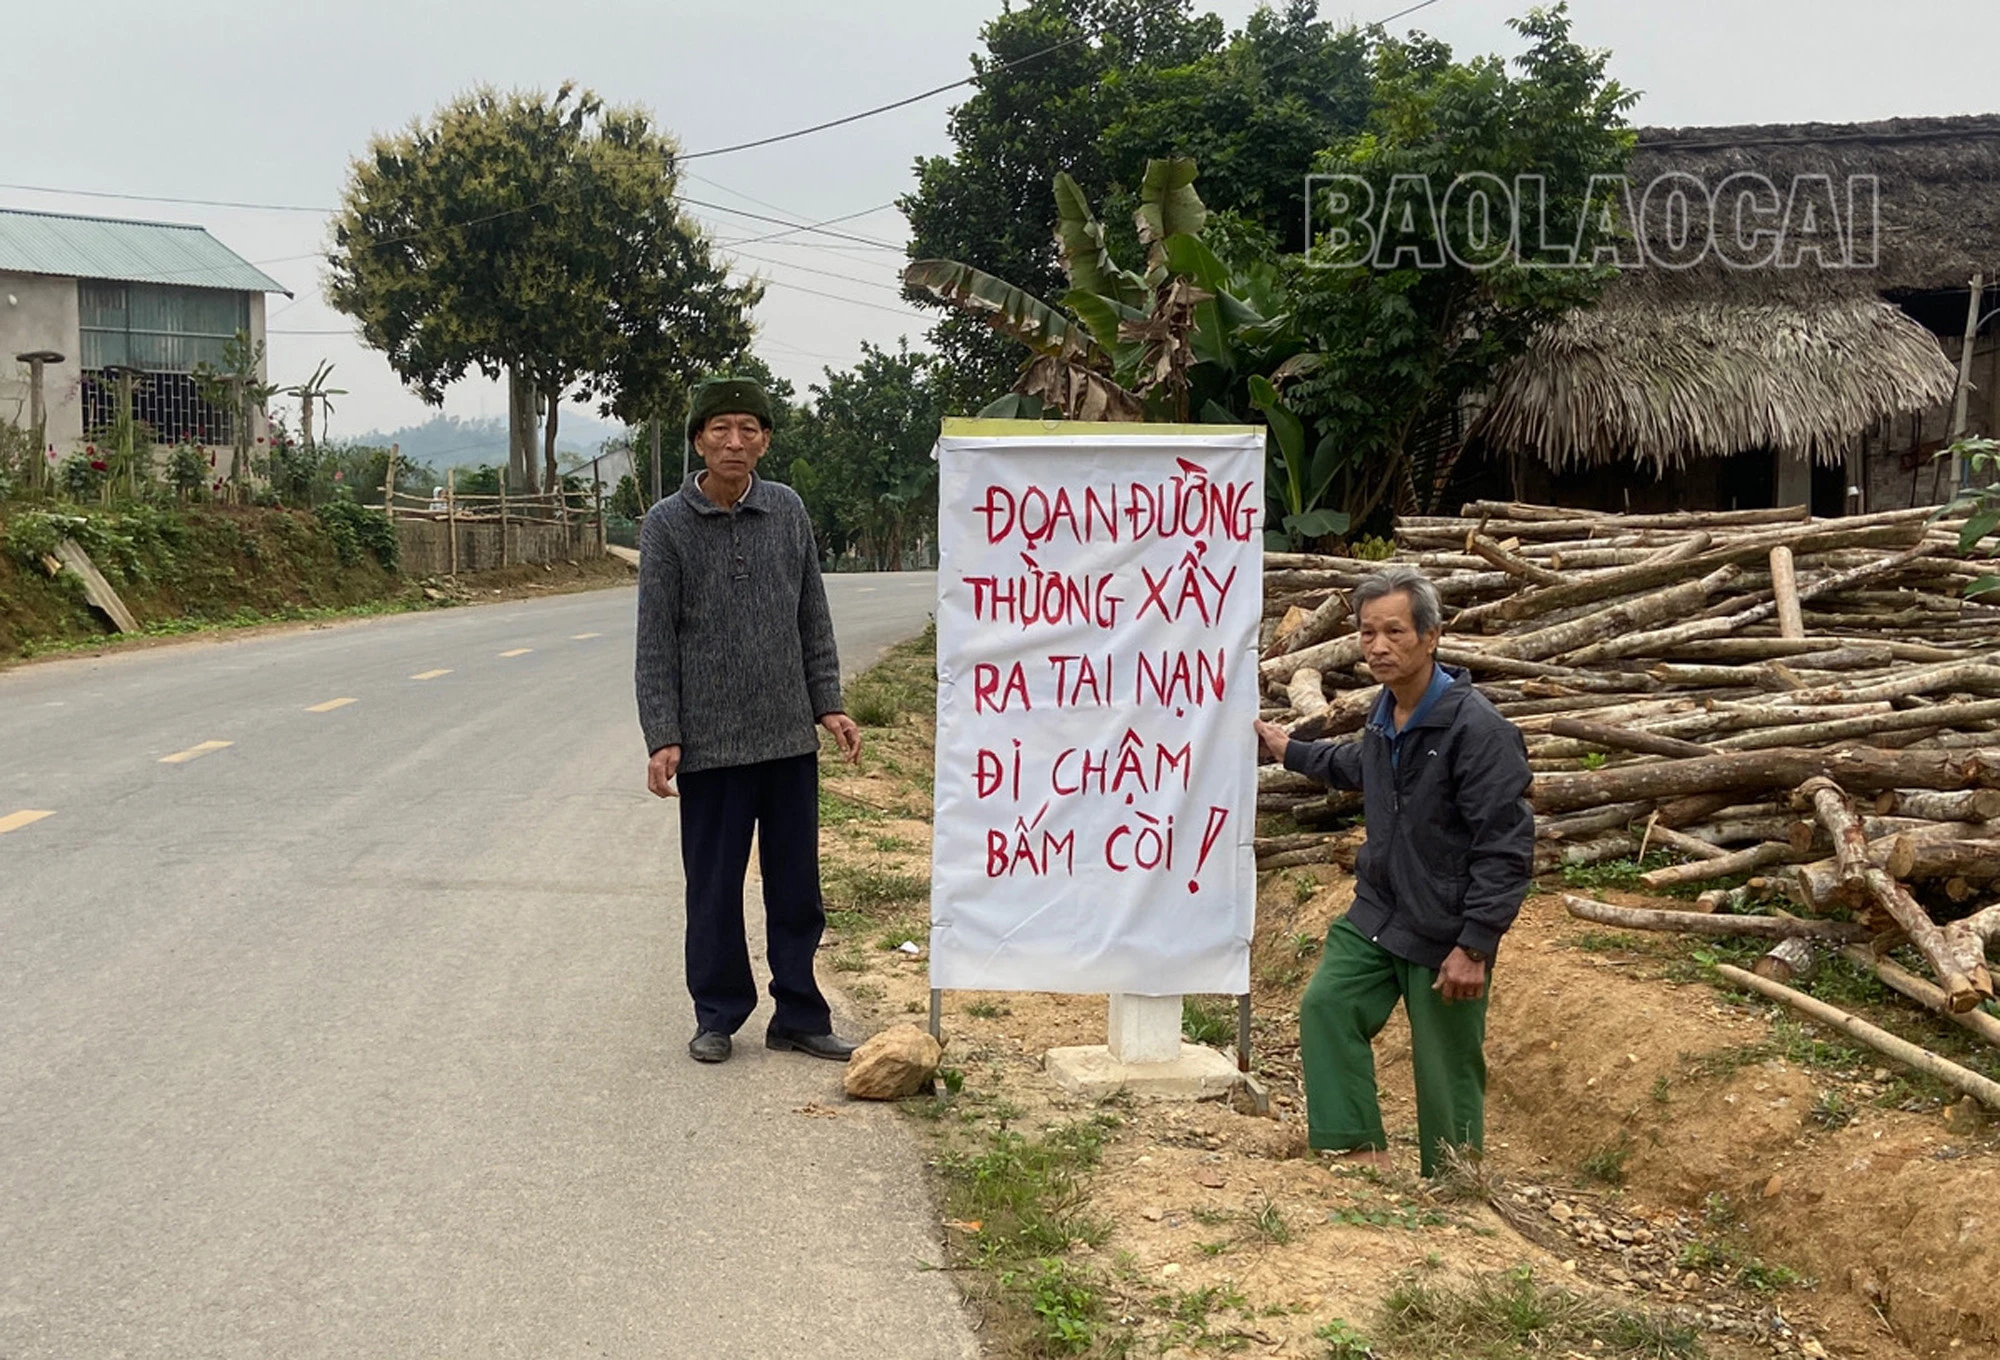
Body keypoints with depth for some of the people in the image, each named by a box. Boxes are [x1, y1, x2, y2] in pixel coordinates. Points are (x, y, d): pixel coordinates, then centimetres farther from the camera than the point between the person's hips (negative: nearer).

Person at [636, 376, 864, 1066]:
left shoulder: (788, 511, 5)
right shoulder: (667, 525, -4)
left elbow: (813, 618, 11)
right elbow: (656, 642, -4)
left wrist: (828, 703, 5)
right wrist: (663, 738, -9)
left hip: (789, 737, 3)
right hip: (709, 743, -3)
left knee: (796, 886, 9)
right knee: (714, 887, 6)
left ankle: (799, 1016, 20)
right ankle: (718, 1016, 21)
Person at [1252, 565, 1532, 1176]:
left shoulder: (1477, 729, -22)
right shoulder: (1386, 712, 3)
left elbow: (1506, 847, -22)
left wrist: (1475, 946, -23)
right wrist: (1291, 751, 34)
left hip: (1445, 933, -8)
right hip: (1376, 914, 8)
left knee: (1447, 1068, 2)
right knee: (1326, 1006, 1)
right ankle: (1362, 1148, 9)